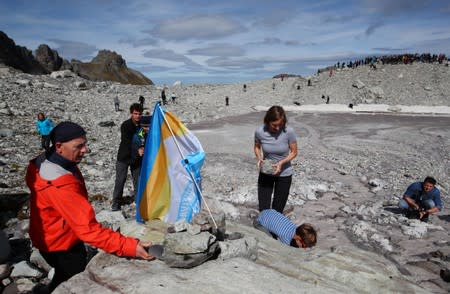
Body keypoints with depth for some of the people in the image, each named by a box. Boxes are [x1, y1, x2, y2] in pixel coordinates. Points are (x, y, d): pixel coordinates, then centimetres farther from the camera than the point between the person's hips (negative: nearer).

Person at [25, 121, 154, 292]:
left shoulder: (46, 161, -5)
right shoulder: (60, 185, -38)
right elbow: (88, 228, -42)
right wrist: (129, 246, -45)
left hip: (56, 239, 9)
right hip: (60, 245, -9)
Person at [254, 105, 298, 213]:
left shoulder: (289, 132, -23)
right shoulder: (259, 132, -18)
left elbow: (294, 152, -8)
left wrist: (281, 162, -25)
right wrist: (259, 158, -17)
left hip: (284, 174, -1)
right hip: (265, 173, 1)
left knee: (277, 211, 9)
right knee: (263, 210, 4)